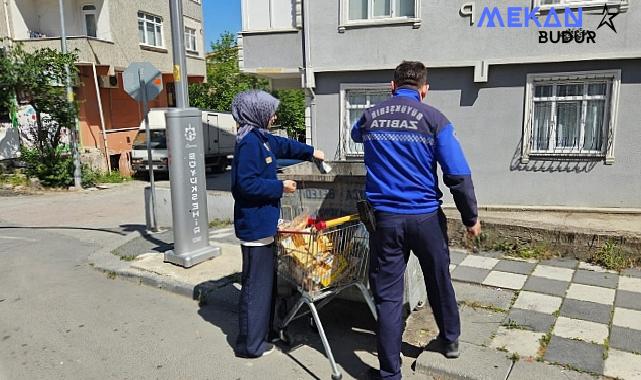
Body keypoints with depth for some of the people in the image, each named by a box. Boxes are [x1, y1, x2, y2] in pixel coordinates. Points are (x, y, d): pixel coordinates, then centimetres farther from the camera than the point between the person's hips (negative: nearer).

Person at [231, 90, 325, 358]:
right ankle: (250, 344, 11)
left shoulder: (261, 139, 11)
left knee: (265, 278, 19)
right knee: (256, 283, -1)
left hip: (262, 223, 10)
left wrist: (311, 152, 37)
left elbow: (284, 145, 31)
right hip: (255, 225, -10)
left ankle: (262, 329, 34)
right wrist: (280, 187, -16)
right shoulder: (249, 142, -17)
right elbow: (246, 184, -24)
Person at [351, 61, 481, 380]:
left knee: (387, 295, 7)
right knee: (439, 281, 21)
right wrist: (471, 218, 1)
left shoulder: (370, 117, 2)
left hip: (386, 218, 1)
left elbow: (356, 135, 28)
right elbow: (458, 175, -10)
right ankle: (450, 340, 44)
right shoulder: (433, 119, -7)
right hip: (426, 217, 0)